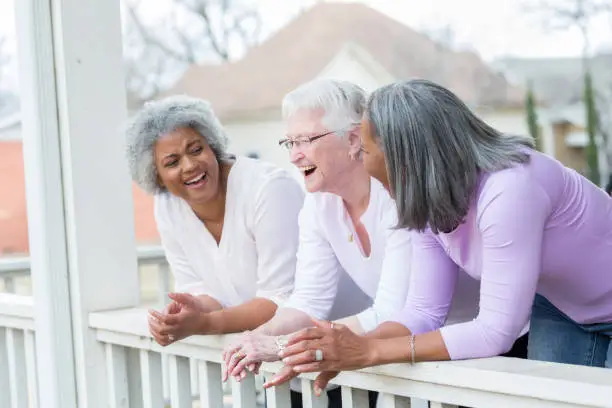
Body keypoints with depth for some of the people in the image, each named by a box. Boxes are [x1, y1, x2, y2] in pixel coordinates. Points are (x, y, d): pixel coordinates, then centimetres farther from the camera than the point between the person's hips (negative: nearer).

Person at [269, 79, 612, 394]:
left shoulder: (506, 190, -37)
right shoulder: (429, 200, -12)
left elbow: (496, 332, -36)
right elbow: (424, 312, -9)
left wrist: (370, 351, -36)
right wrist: (348, 351, -26)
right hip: (560, 310, 6)